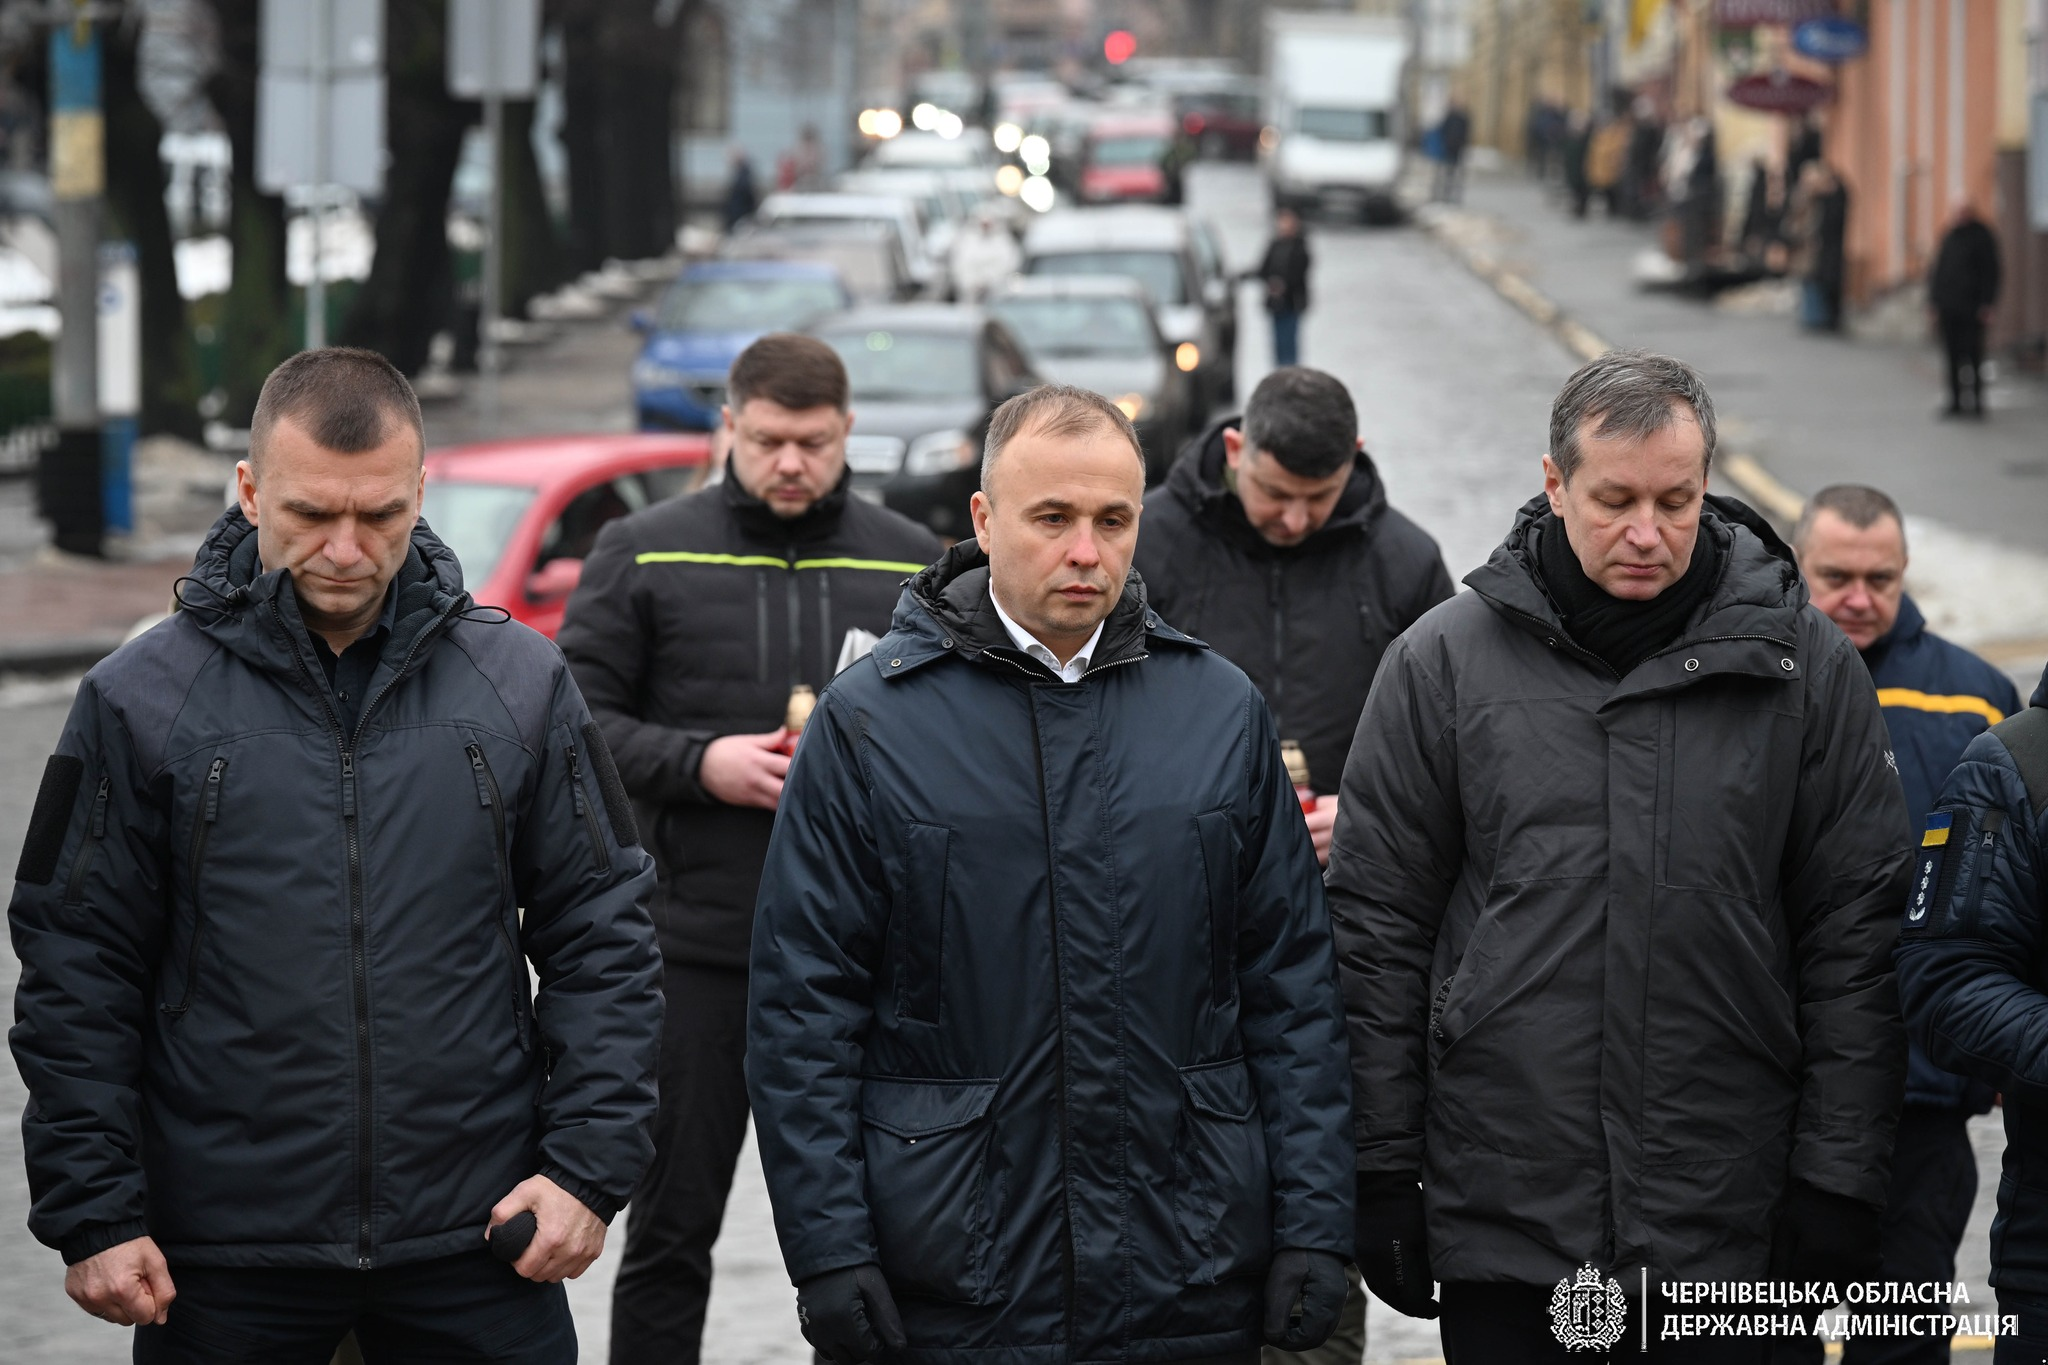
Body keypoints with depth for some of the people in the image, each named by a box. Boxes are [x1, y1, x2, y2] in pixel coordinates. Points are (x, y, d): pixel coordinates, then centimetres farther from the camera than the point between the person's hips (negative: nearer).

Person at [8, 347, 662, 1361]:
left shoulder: (520, 682, 4)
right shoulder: (142, 699, -1)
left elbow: (601, 935, 7)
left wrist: (590, 1164, -3)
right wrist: (91, 1215, -4)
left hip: (479, 1243, 1)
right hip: (225, 1262, -1)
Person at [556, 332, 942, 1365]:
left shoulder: (911, 564, 8)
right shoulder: (644, 553, 3)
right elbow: (577, 717, 0)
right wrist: (697, 765, -14)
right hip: (696, 943, -2)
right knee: (673, 1227, 5)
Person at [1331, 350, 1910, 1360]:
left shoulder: (1803, 663, 2)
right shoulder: (1444, 660, 2)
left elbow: (1854, 933, 3)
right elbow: (1378, 925, 4)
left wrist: (1838, 1180, -1)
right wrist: (1384, 1170, 1)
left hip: (1726, 1230, 0)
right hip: (1500, 1224, 0)